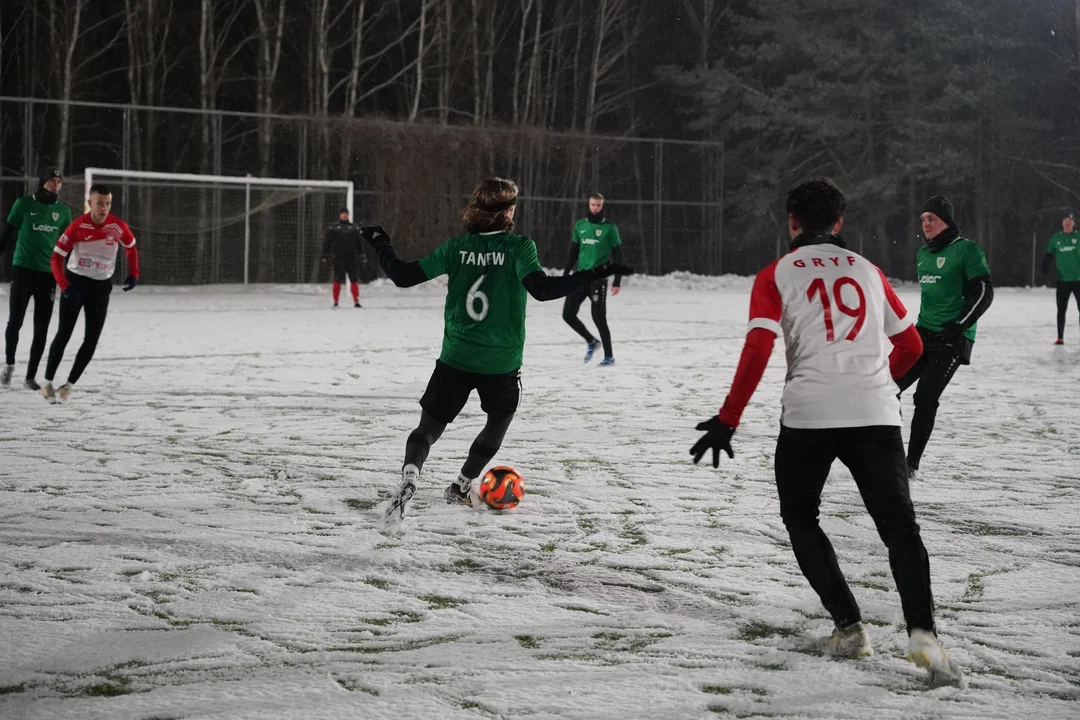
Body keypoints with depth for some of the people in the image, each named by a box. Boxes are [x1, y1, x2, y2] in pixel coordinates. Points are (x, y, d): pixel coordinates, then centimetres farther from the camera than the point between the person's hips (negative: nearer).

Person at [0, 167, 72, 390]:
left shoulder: (63, 211, 8)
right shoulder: (24, 204, -1)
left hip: (49, 274, 3)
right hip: (22, 270, -2)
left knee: (41, 328, 2)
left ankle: (31, 376, 10)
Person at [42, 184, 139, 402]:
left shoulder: (118, 226, -10)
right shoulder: (78, 226, -17)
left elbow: (131, 247, 12)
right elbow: (57, 257, -13)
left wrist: (133, 274, 5)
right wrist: (65, 285, -23)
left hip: (100, 286, 3)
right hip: (75, 282, -3)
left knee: (92, 340, -2)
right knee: (64, 334, -3)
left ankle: (68, 385, 7)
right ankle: (48, 383, 10)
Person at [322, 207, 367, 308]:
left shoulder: (354, 228, 14)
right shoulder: (333, 228, 5)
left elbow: (359, 243, 17)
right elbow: (327, 243, 6)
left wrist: (362, 256, 14)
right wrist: (325, 255, 1)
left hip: (352, 258, 2)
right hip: (338, 258, -2)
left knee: (354, 280, -2)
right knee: (337, 281, -1)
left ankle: (356, 302, 3)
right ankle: (335, 302, 6)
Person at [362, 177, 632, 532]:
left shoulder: (457, 247, -1)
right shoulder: (519, 246, -8)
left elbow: (403, 275, 0)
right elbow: (541, 288, -22)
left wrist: (379, 244, 16)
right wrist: (596, 274, -21)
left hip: (455, 358, 1)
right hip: (501, 363, -1)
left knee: (428, 427, 6)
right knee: (499, 421, 26)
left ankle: (409, 478, -22)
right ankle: (461, 486, 33)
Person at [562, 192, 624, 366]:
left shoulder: (609, 228, -3)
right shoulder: (580, 225, 10)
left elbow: (617, 256, -3)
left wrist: (617, 281, -8)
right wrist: (566, 274, 11)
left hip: (598, 278, -5)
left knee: (599, 318, -7)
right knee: (568, 314, 2)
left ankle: (609, 356, 5)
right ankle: (591, 341, 23)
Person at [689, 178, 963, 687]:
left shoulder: (776, 276, 7)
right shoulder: (868, 271, 18)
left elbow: (757, 351, -5)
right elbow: (910, 345, 20)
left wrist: (727, 420, -2)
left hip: (808, 415, -2)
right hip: (876, 412, 2)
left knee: (800, 517, 18)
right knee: (899, 524, 1)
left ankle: (849, 627, 9)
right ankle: (922, 634, -20)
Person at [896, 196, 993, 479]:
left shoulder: (966, 250, -9)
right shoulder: (923, 253, 14)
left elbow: (984, 293, -14)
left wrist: (957, 326, -18)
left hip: (952, 340, -8)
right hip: (923, 333, 8)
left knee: (925, 397, -13)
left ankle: (912, 464, -6)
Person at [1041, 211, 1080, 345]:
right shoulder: (1056, 238, 4)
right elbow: (1049, 254, 11)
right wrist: (1045, 266, -4)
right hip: (1062, 279, 2)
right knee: (1061, 309, 7)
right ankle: (1060, 337, 16)